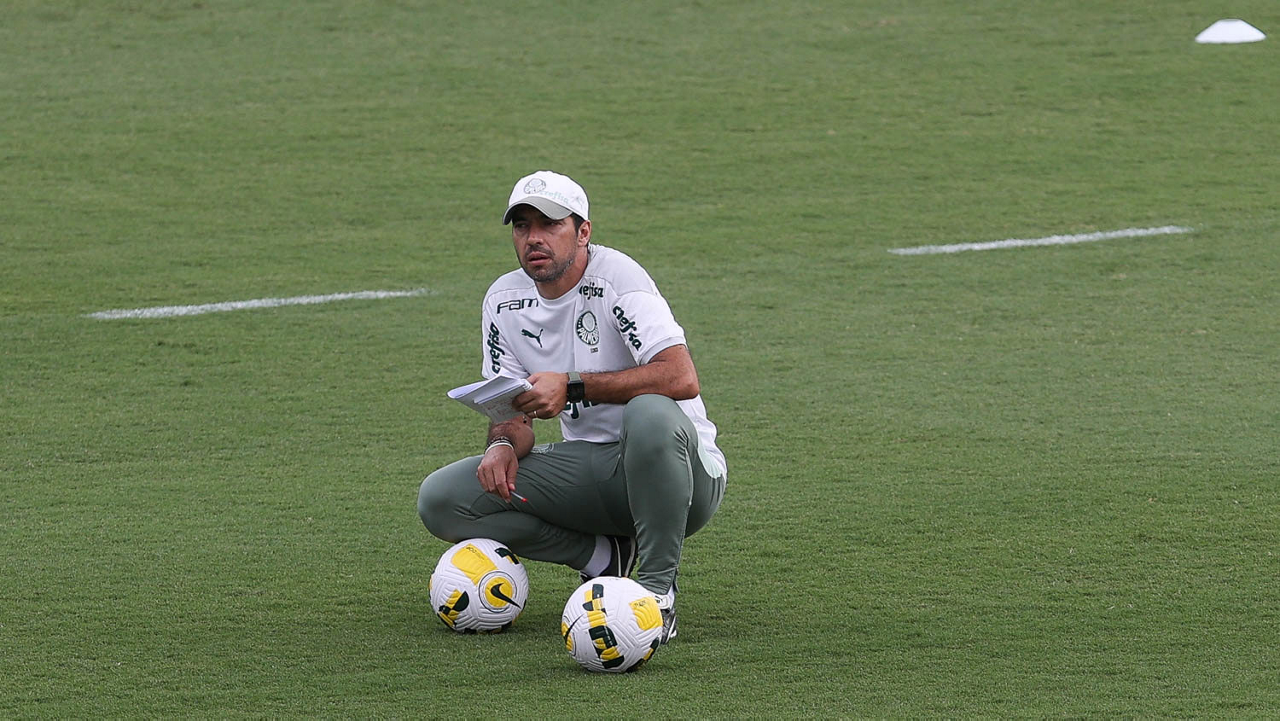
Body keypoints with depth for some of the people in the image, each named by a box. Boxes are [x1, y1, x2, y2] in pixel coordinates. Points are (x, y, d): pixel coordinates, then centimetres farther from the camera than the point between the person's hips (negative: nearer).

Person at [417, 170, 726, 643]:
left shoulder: (615, 276, -15)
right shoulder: (504, 300, 5)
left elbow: (681, 378, -29)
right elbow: (515, 413, 8)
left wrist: (573, 387, -30)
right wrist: (504, 444, -17)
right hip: (588, 470, 6)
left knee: (650, 413, -42)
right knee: (439, 500, -11)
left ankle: (657, 590, -24)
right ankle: (605, 558, 0)